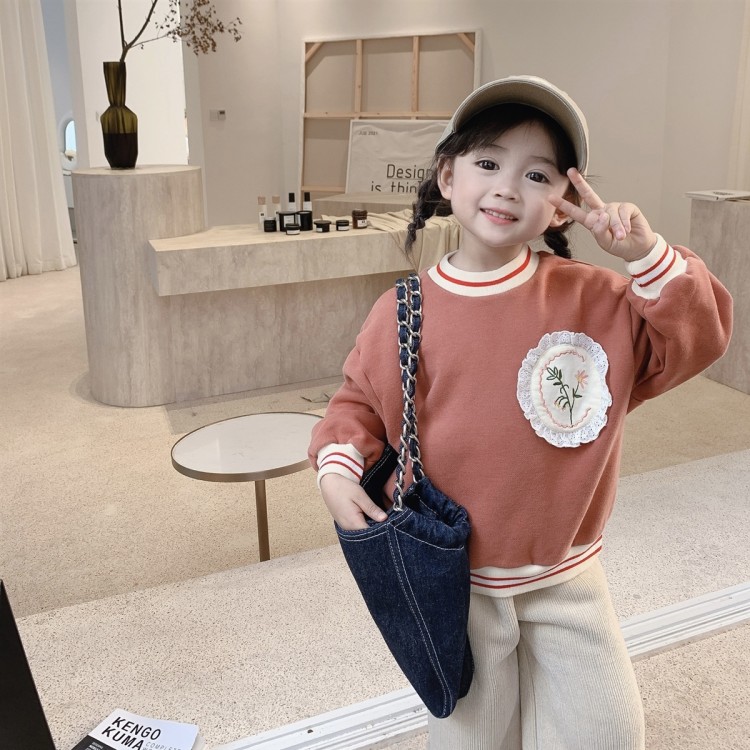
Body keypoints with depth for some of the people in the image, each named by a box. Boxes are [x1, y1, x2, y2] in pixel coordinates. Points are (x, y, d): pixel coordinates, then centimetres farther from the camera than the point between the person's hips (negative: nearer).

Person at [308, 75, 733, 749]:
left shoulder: (591, 299, -9)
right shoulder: (404, 314, -10)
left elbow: (699, 337, -11)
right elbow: (360, 401, 2)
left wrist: (647, 256, -24)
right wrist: (339, 467, -16)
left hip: (566, 575, 1)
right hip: (456, 581, 0)